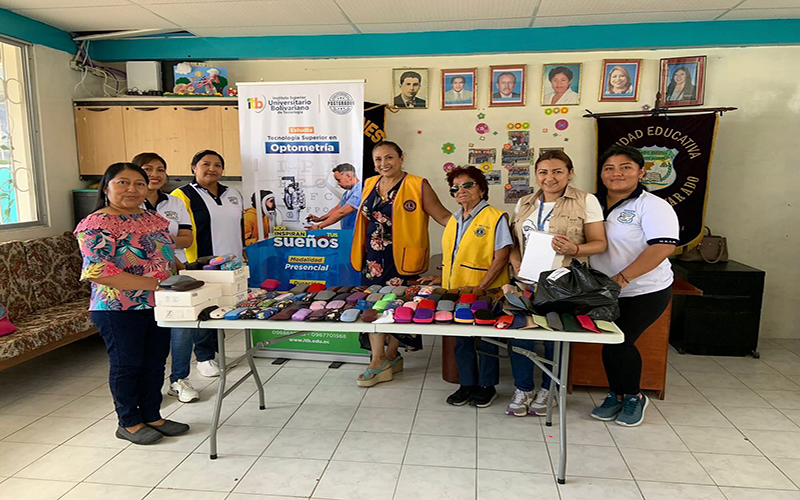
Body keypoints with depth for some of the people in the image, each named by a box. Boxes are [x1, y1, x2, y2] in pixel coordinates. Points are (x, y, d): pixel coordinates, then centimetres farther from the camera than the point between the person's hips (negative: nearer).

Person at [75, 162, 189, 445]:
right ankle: (130, 423, 24)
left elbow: (167, 257, 20)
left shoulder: (154, 219, 9)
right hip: (120, 310, -7)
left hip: (158, 306, 7)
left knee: (155, 363, 14)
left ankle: (152, 416, 30)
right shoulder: (96, 225, -13)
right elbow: (98, 271, -23)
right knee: (127, 366, 7)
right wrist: (152, 283, -25)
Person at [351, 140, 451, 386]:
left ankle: (391, 355, 22)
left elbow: (443, 216, -10)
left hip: (402, 258, -5)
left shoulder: (417, 186, -8)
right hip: (374, 258, 5)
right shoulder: (370, 185, 10)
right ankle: (378, 361, 11)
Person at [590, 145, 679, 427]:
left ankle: (633, 397, 18)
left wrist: (622, 278, -32)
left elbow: (663, 246, -25)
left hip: (644, 292, -5)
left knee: (621, 342, -8)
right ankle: (616, 396, 29)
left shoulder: (652, 206, -14)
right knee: (610, 343, 9)